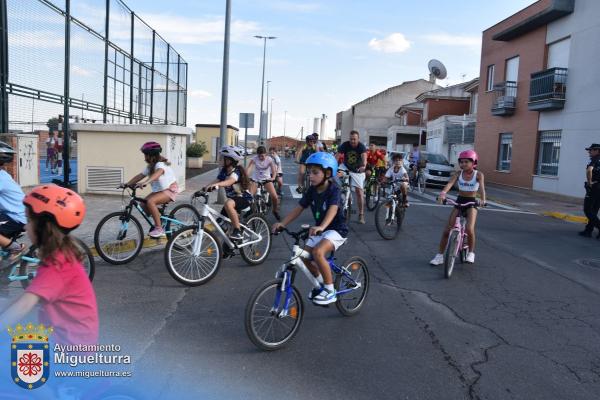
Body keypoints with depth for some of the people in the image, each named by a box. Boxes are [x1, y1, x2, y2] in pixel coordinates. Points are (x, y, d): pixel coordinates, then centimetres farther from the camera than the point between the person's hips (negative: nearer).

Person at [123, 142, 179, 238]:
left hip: (170, 190, -9)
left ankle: (159, 228, -23)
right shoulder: (150, 167, 9)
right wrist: (127, 184, -11)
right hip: (158, 190, 9)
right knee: (143, 204, -9)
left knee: (150, 201, -30)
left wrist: (144, 183, -56)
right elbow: (140, 176, 3)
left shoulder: (160, 164, -20)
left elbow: (157, 174, -41)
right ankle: (159, 221, 11)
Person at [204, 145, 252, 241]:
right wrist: (204, 188, -25)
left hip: (244, 198, -8)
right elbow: (216, 180, -9)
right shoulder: (223, 170, 2)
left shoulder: (236, 171, -22)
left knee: (228, 204, -38)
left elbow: (229, 181, -42)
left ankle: (238, 231, -32)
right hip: (232, 198, 8)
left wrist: (216, 185, -60)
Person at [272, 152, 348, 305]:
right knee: (305, 256, -3)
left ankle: (330, 291, -14)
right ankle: (321, 283, 25)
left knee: (318, 252, -30)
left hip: (336, 229, -7)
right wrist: (282, 223, -16)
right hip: (319, 229, 7)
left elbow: (333, 209, -39)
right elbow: (299, 208, -2)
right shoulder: (312, 190, -2)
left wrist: (321, 227, -56)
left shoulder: (333, 190, -21)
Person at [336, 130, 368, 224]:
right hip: (346, 168, 2)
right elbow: (338, 156, -26)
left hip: (358, 171, -2)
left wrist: (364, 166, -61)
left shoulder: (361, 146, -22)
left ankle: (361, 215, 2)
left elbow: (364, 156, -41)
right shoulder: (345, 145, -16)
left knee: (359, 192, -6)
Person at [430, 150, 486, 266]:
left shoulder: (478, 175, -8)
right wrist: (443, 193, -41)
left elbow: (481, 187, -25)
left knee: (469, 229, -24)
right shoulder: (459, 173, -3)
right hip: (459, 201, 3)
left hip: (472, 203, -3)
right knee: (447, 230, -3)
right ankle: (440, 255, 10)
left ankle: (471, 253, 2)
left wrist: (483, 200, -45)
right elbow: (450, 183, -21)